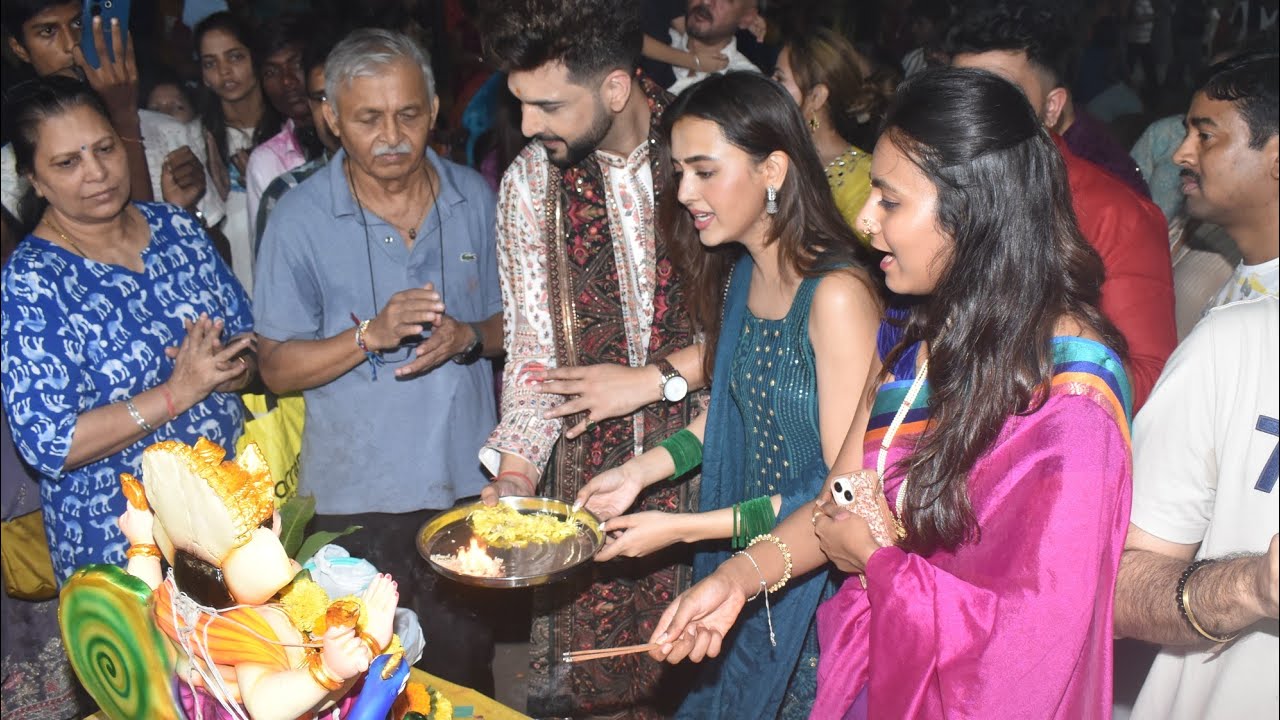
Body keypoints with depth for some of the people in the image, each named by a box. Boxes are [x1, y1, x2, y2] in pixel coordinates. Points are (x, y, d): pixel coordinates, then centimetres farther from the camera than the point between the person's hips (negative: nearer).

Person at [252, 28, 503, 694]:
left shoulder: (474, 198, 0)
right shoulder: (300, 219, -9)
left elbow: (508, 321, 9)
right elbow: (278, 368, -7)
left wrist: (467, 335, -14)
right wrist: (370, 334, -23)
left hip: (467, 483, 3)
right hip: (356, 496, -2)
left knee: (466, 667, 17)